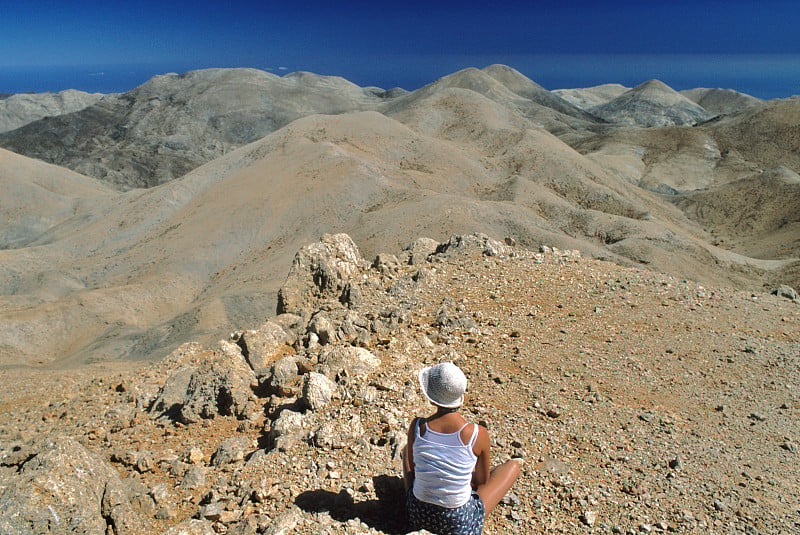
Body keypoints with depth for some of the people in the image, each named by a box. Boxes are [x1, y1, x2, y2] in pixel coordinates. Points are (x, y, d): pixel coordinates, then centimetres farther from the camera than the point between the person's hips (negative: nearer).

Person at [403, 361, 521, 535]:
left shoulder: (417, 426, -17)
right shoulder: (478, 434, -22)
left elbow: (412, 467, 1)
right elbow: (483, 481, -4)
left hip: (418, 514, 3)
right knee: (514, 464, 15)